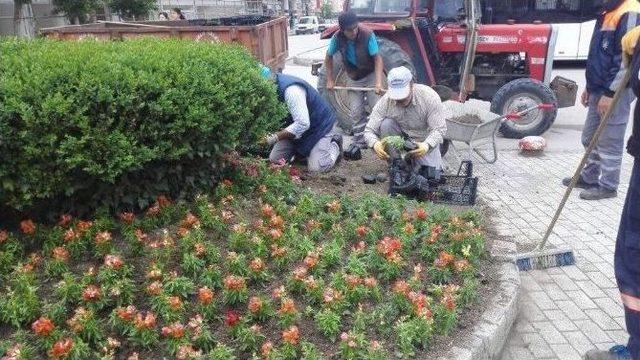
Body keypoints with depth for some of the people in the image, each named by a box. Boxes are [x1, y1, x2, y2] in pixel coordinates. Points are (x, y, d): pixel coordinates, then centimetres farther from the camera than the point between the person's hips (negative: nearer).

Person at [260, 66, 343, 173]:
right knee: (274, 159, -2)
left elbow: (302, 124, -37)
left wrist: (276, 137, -35)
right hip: (297, 124, 8)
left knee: (316, 168, -18)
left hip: (320, 125, -8)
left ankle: (335, 144, 9)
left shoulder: (291, 90, -35)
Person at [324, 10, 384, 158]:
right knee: (356, 112, 4)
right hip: (353, 78, 3)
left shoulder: (367, 34, -28)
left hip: (371, 75, -3)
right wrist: (330, 80, -3)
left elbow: (377, 58, -27)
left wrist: (379, 82, -37)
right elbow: (328, 58, -1)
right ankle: (359, 140, 17)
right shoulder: (337, 38, -18)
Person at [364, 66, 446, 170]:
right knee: (386, 124, -28)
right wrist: (375, 144, -44)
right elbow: (369, 130, -20)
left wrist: (427, 145, -45)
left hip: (424, 140, -1)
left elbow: (439, 129, -24)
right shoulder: (385, 102, -21)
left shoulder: (429, 96, -24)